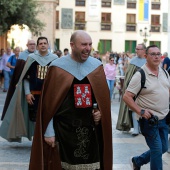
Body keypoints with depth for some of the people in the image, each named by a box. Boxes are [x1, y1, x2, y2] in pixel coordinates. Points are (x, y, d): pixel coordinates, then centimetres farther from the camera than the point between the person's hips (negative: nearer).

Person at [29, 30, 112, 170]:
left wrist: (100, 111, -4)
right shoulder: (58, 67, -4)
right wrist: (48, 131, -6)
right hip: (64, 128, -3)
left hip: (91, 129, 3)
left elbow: (104, 96, 16)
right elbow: (49, 102, -3)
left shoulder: (97, 66, 6)